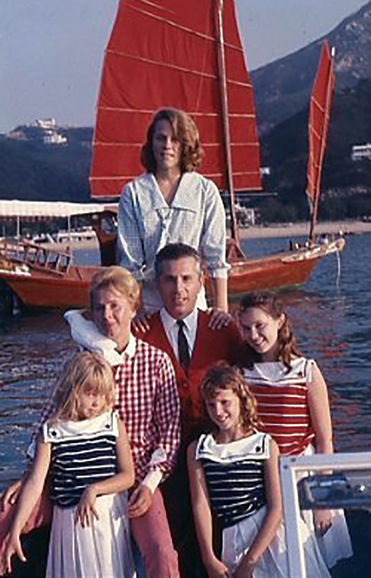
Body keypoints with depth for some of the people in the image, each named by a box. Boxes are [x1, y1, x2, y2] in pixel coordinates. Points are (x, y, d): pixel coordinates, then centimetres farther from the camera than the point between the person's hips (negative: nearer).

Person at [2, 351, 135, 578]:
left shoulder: (114, 424, -2)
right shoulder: (52, 432, -5)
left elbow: (128, 475, -2)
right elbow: (35, 483, -9)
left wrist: (94, 490, -17)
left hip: (109, 515, 1)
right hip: (70, 519, -1)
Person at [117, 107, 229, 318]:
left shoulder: (205, 190, 3)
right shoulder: (133, 192, 4)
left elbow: (216, 257, 3)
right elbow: (130, 259, 3)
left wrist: (221, 308, -3)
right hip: (146, 302, 0)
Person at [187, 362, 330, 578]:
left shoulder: (266, 445, 3)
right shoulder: (198, 449, 9)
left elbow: (277, 507, -4)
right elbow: (200, 505, 0)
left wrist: (250, 560, -10)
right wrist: (210, 560, -9)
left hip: (268, 534, -1)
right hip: (231, 542, 1)